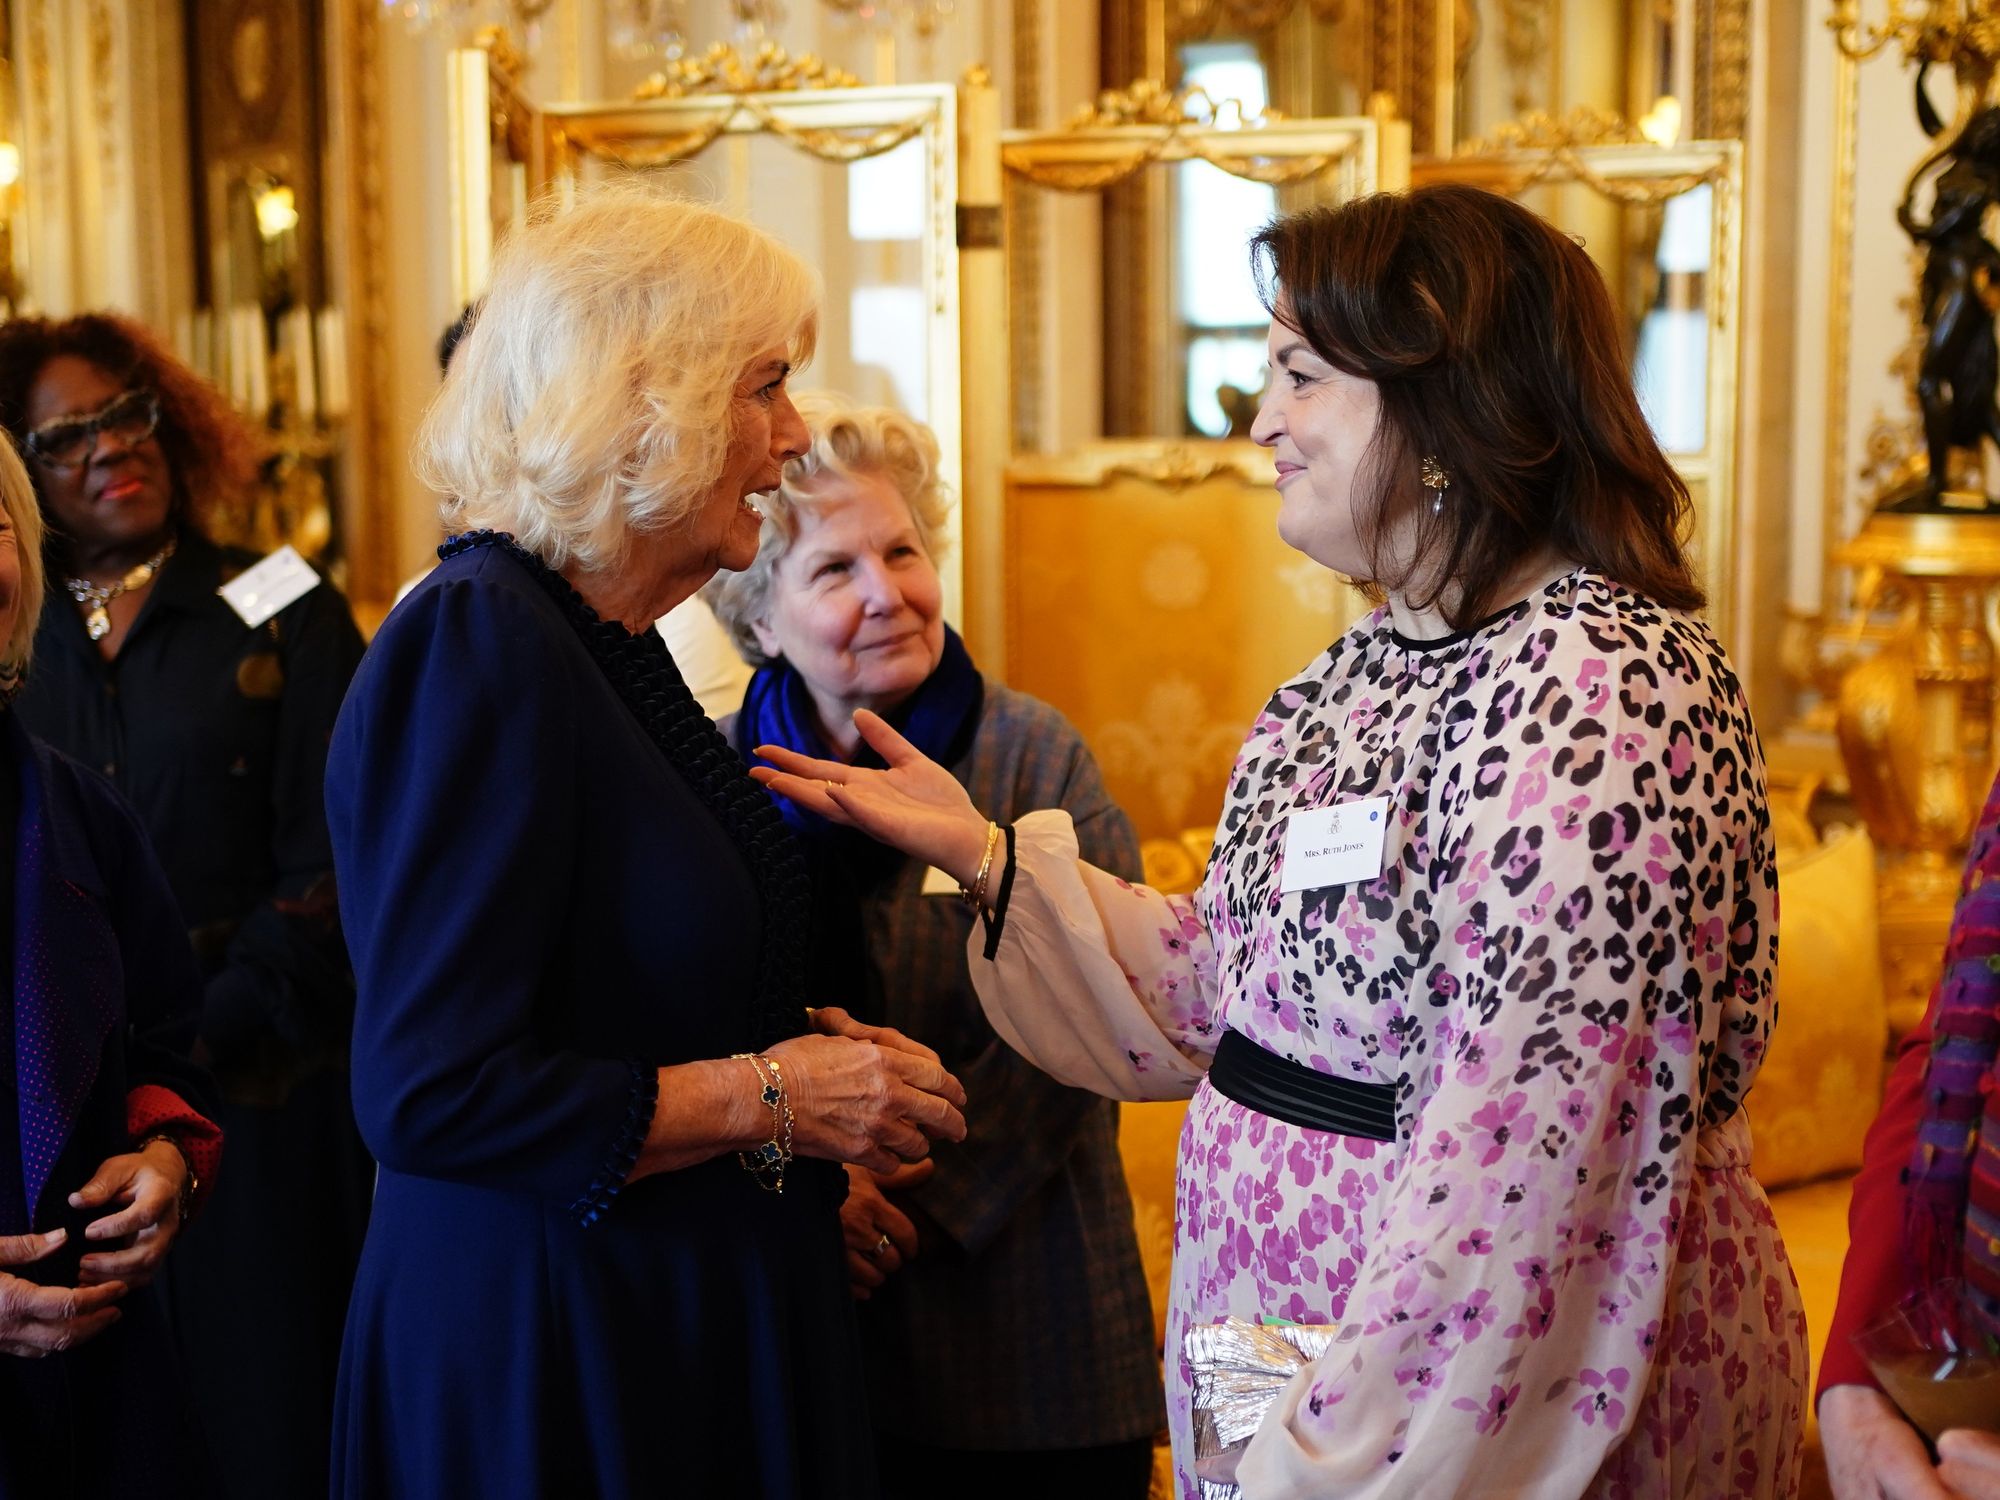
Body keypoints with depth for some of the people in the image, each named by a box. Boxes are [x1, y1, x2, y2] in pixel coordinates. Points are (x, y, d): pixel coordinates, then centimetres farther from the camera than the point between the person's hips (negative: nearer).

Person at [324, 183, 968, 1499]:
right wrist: (765, 1096, -18)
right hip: (540, 1357, -9)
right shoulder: (476, 644, -19)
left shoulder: (605, 639, 8)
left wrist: (803, 1049, 2)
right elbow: (430, 1094, -25)